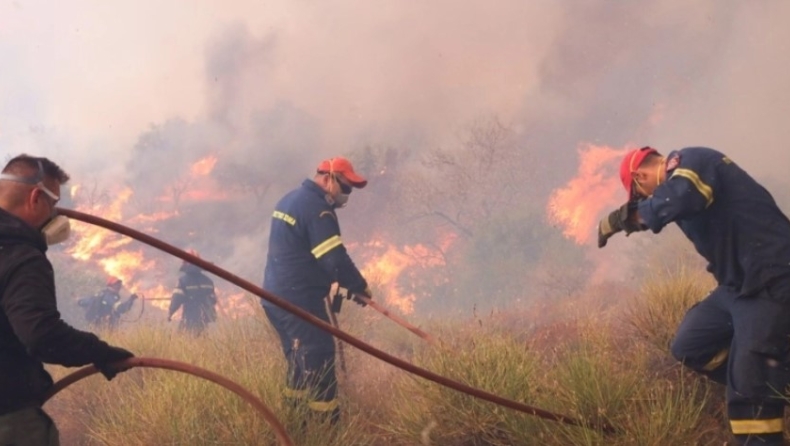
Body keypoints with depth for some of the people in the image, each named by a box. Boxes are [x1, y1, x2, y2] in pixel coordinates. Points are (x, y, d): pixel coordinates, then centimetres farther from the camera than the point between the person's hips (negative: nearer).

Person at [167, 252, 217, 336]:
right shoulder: (207, 280, 6)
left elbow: (177, 299, -13)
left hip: (190, 318, -6)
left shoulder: (183, 279, -11)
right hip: (204, 317, 6)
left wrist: (170, 312, -3)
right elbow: (212, 299, 12)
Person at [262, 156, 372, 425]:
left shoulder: (290, 199, 15)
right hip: (298, 300, -10)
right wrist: (360, 287, -8)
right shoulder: (317, 208, -16)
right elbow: (334, 258, -21)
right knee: (319, 364, -7)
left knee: (300, 363, 18)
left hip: (275, 296, 10)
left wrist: (337, 281, 16)